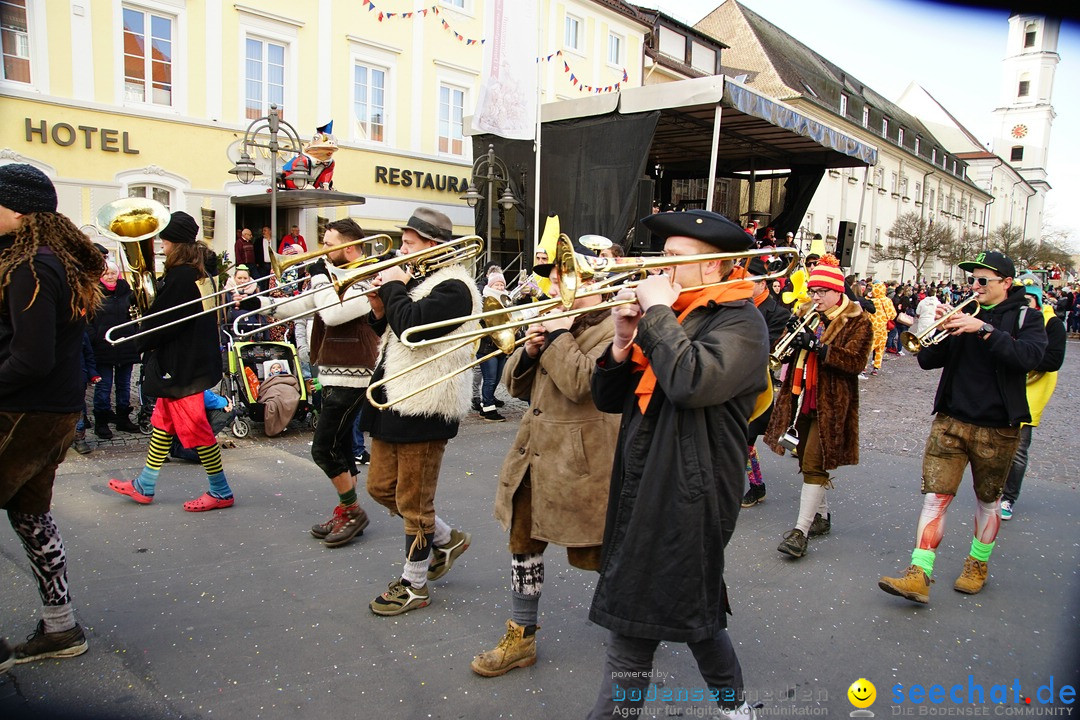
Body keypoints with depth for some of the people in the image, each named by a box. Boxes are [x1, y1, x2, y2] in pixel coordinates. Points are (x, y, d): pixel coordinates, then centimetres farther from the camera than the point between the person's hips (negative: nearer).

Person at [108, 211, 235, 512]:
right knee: (163, 422, 18)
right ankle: (144, 486, 31)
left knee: (193, 426, -2)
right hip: (185, 361, 10)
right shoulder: (196, 272, 9)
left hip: (182, 365, -10)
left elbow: (160, 322, -18)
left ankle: (220, 492, 7)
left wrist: (139, 342, -3)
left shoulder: (180, 276, -20)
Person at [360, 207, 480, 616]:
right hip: (393, 403, 10)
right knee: (381, 487, 18)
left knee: (414, 501, 3)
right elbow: (392, 331, 20)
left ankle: (414, 585, 20)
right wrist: (381, 310, 0)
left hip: (423, 409, -10)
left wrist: (394, 288, -15)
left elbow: (411, 326, -30)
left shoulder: (452, 288, -15)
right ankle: (447, 539, 34)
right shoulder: (418, 280, 15)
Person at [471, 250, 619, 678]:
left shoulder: (614, 329, -12)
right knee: (523, 543, 13)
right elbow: (516, 385, 11)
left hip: (580, 462, -8)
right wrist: (529, 350, -7)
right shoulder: (556, 323, 13)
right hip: (533, 455, 8)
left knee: (597, 553, 8)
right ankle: (521, 638, 29)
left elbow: (579, 382, -27)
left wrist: (557, 335, -17)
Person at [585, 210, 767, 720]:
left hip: (684, 500, -8)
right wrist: (623, 343, -6)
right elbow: (609, 399, 11)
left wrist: (658, 313, -18)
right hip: (639, 496, 9)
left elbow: (692, 382, -30)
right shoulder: (664, 314, 13)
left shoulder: (740, 321, -9)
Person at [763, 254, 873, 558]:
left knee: (814, 464, -9)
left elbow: (856, 361, -16)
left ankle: (801, 529, -6)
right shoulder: (806, 313, 12)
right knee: (807, 460, 15)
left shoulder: (857, 321, -5)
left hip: (830, 404, -6)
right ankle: (821, 516, 31)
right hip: (800, 398, 7)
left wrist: (817, 346, -25)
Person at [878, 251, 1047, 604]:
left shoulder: (1025, 318, 0)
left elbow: (1029, 356, -22)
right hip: (950, 420, 2)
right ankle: (919, 575, -8)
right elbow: (927, 361, 4)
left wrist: (984, 329, -28)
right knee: (935, 496, -6)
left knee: (988, 499, 14)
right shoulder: (963, 313, 8)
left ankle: (977, 565, 33)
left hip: (997, 427, -2)